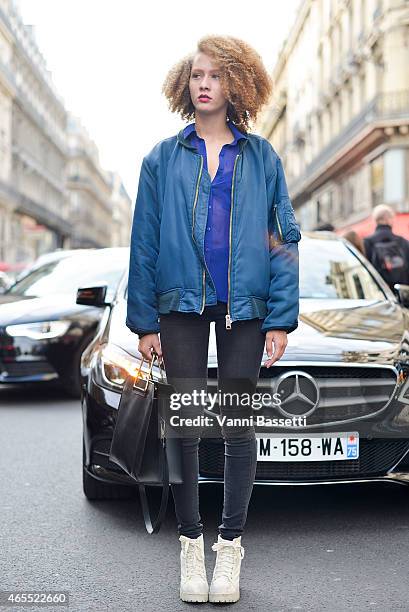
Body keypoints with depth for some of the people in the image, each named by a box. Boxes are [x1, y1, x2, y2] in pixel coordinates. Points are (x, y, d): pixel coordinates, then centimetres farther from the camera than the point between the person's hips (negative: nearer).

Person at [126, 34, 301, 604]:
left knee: (238, 426, 5)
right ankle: (190, 544, 16)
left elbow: (284, 238, 3)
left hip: (244, 306, 0)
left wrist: (281, 316, -5)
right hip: (182, 305, 0)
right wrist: (144, 319, -1)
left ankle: (231, 546, 17)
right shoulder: (163, 159, 7)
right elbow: (144, 242, 5)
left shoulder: (262, 157, 6)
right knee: (186, 427, 3)